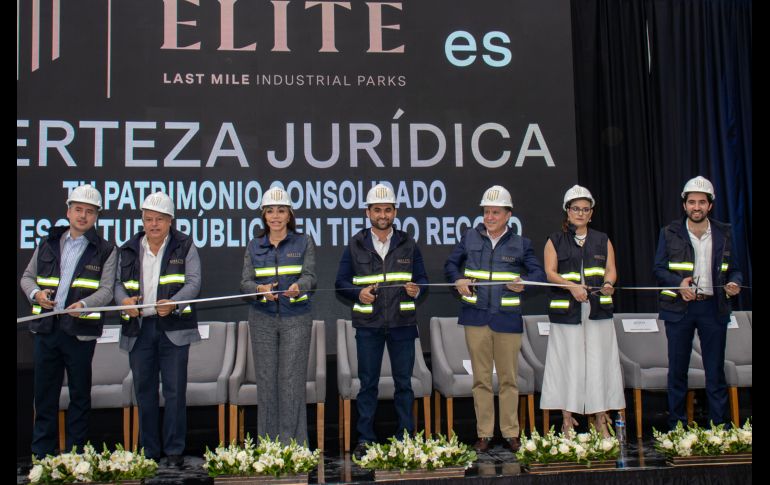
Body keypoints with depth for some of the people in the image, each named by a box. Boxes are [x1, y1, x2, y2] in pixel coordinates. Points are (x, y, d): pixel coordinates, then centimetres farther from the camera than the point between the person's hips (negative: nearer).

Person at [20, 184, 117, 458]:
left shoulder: (105, 251, 3)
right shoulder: (48, 244, 14)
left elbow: (106, 291, -4)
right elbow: (27, 276, 19)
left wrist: (84, 305, -23)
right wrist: (36, 293, -4)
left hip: (81, 331, -3)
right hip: (46, 328, 3)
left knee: (80, 394, 5)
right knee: (44, 393, 8)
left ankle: (75, 452, 14)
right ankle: (41, 454, 17)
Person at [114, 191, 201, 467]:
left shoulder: (185, 247, 4)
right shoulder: (129, 250, 13)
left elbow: (193, 283, -3)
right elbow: (118, 282, 12)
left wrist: (173, 303, -21)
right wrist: (125, 300, -11)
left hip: (174, 329, -3)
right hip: (138, 328, 3)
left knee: (175, 390, -2)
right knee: (144, 391, 8)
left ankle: (174, 451, 7)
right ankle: (148, 451, 18)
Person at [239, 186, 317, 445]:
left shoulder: (304, 243, 4)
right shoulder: (254, 246, 9)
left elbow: (310, 276, -7)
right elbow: (245, 281, 1)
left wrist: (298, 287, -30)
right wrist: (260, 289, -22)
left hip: (296, 319, -2)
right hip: (262, 319, 2)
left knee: (292, 379, -4)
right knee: (266, 379, 4)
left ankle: (293, 441, 3)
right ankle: (268, 441, 14)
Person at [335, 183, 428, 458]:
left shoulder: (408, 245, 8)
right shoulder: (355, 246, 5)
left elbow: (422, 278, 11)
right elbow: (341, 283, 6)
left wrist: (416, 289, -11)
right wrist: (359, 293, -13)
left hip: (402, 323, 1)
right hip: (368, 324, -1)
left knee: (403, 382, 6)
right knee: (368, 383, 4)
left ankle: (405, 437, 16)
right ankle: (365, 439, 12)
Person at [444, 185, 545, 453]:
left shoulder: (520, 244, 6)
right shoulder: (470, 237, 8)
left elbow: (539, 274, 6)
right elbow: (451, 264, 16)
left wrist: (524, 284, -15)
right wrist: (458, 280, -5)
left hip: (508, 319, -1)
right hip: (476, 318, 1)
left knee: (508, 379, 6)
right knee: (481, 378, 6)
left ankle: (511, 433, 16)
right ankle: (484, 434, 14)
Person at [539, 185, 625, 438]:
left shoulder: (602, 240, 15)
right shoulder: (555, 241, 7)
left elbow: (611, 269, 7)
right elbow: (550, 272, -2)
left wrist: (608, 283, -16)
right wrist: (571, 286, -20)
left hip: (598, 311, 2)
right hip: (566, 312, -2)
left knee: (598, 362, 0)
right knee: (568, 364, -1)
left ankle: (601, 420, 8)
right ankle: (567, 420, 6)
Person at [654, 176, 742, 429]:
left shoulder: (723, 233, 7)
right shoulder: (670, 233, 2)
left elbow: (733, 268, 13)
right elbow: (659, 269, 1)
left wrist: (734, 283, -9)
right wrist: (679, 283, -18)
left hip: (713, 307, 1)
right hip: (679, 307, -1)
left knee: (715, 370, 4)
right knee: (677, 370, 6)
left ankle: (719, 426, 11)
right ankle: (677, 426, 15)